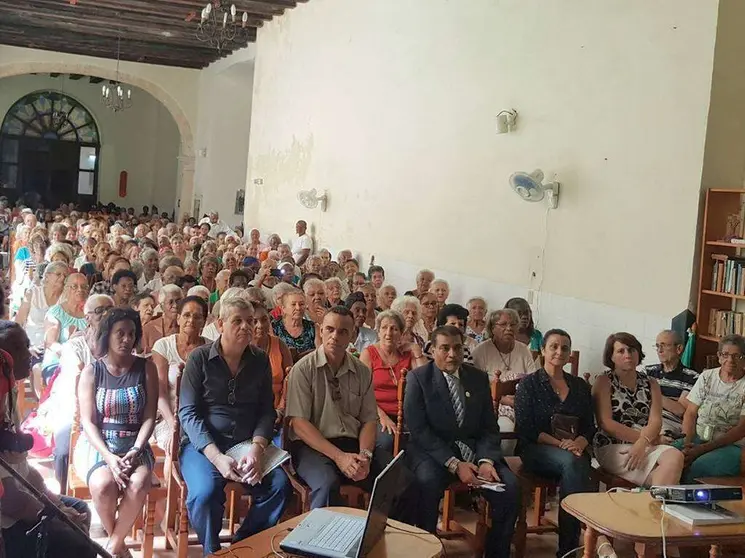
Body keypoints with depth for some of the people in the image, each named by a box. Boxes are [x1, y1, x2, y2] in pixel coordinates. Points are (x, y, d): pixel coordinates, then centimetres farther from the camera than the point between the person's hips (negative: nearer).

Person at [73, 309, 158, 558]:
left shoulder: (146, 368, 3)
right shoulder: (91, 372, 0)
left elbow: (149, 416, 0)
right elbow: (88, 421, -5)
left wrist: (135, 451, -16)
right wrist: (109, 457, -20)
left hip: (134, 444, 1)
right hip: (97, 444, -1)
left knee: (138, 484, -31)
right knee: (104, 484, -32)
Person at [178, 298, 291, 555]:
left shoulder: (260, 360, 7)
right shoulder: (199, 358, -3)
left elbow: (266, 411, 5)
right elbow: (188, 413, -8)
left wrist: (256, 448, -15)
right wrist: (216, 457, -20)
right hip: (203, 444, -3)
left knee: (279, 485, -22)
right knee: (206, 491, -31)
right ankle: (212, 551, -3)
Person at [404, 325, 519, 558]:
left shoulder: (479, 378, 9)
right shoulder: (418, 378, -3)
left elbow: (489, 428, 8)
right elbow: (418, 430, -11)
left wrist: (486, 460, -13)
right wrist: (454, 464, -20)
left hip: (474, 450, 4)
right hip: (432, 450, -3)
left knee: (510, 486, -20)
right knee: (428, 482, -35)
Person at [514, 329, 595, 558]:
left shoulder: (580, 386, 16)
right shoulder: (529, 384, 4)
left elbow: (589, 427, 10)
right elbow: (525, 429, -5)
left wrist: (578, 444, -13)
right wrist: (560, 444, -16)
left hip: (574, 452, 3)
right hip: (536, 451, -3)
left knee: (576, 464, -34)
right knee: (571, 462, -35)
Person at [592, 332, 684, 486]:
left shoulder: (651, 384, 15)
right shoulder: (603, 382, 4)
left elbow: (656, 421, 2)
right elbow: (606, 423, -7)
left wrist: (642, 443, -19)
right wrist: (646, 437, -8)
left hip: (645, 446, 5)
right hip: (612, 448, -5)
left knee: (675, 456, -28)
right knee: (666, 472, -28)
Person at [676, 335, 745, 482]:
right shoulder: (707, 376, 12)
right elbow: (690, 413, 9)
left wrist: (702, 449, -16)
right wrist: (687, 442, -11)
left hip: (731, 446, -3)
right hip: (697, 438, 4)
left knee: (699, 466, -35)